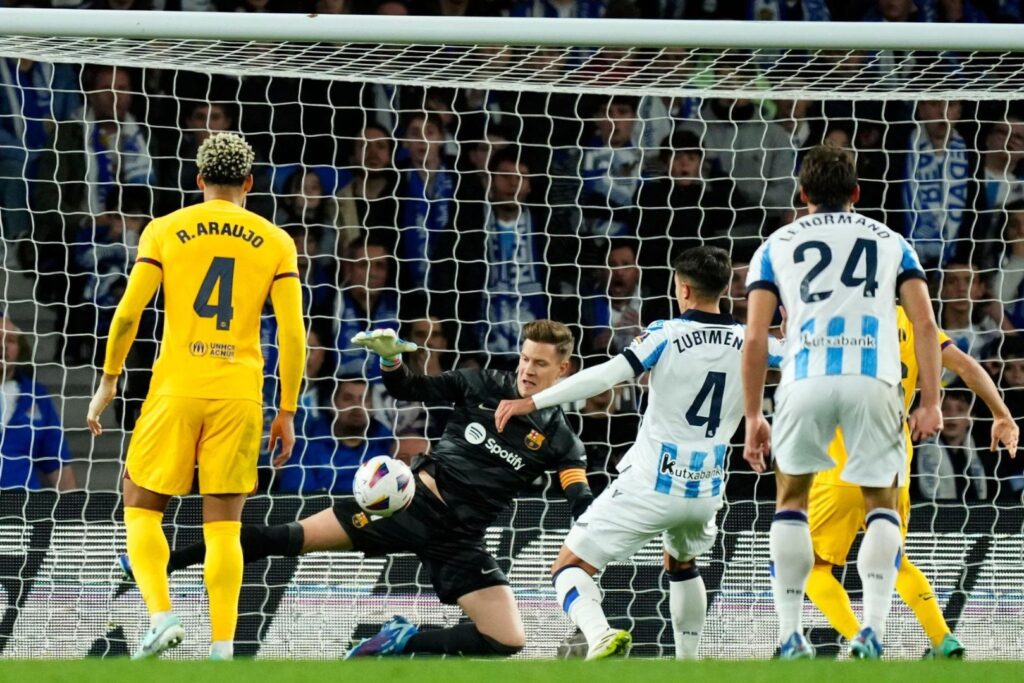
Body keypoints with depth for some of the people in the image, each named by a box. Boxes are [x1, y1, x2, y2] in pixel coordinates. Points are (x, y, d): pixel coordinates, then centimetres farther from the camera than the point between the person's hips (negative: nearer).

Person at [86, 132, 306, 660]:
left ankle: (160, 616, -8)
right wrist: (287, 412, 7)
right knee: (223, 526, 4)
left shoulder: (165, 230, 5)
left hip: (175, 389, -1)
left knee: (141, 508, 11)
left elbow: (128, 313, -1)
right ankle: (222, 647, -3)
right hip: (240, 394, 1)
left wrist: (108, 383, 8)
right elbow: (292, 334, 2)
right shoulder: (275, 242, 7)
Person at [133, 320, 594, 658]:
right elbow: (407, 389, 11)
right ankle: (166, 557, -4)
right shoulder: (483, 386, 3)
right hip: (417, 499, -1)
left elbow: (586, 513, -7)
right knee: (292, 539, -11)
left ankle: (403, 642, 5)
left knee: (508, 643, -13)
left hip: (460, 539, 1)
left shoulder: (559, 441, -1)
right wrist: (390, 358, -10)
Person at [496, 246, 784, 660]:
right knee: (682, 564, 36)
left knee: (570, 566, -1)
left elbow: (607, 375, -20)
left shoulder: (666, 335, -10)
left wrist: (532, 402, -21)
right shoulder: (748, 343, 1)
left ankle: (601, 636, -29)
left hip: (649, 485, -5)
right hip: (705, 492, 5)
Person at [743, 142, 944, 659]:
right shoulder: (890, 242, 21)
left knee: (791, 500, 19)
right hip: (874, 379, 0)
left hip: (806, 378, 0)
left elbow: (755, 338, 8)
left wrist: (753, 417, 13)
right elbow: (925, 325, 8)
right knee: (882, 504, 15)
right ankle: (872, 630, -4)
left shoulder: (777, 246, 19)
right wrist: (930, 403, 6)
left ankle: (790, 636, 11)